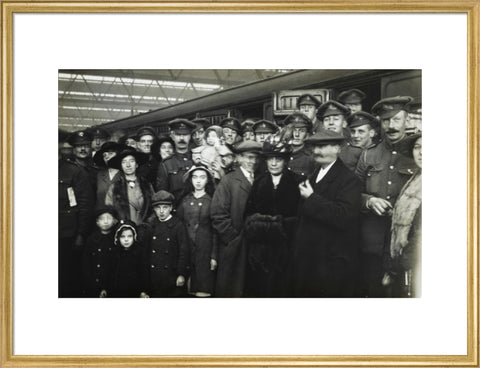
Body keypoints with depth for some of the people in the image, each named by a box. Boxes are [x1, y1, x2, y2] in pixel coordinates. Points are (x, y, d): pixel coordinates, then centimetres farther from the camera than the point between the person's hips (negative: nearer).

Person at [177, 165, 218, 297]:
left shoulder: (211, 202, 0)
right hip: (186, 248, 2)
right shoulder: (185, 200, 6)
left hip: (205, 249, -2)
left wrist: (214, 256, -3)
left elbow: (215, 231, 1)